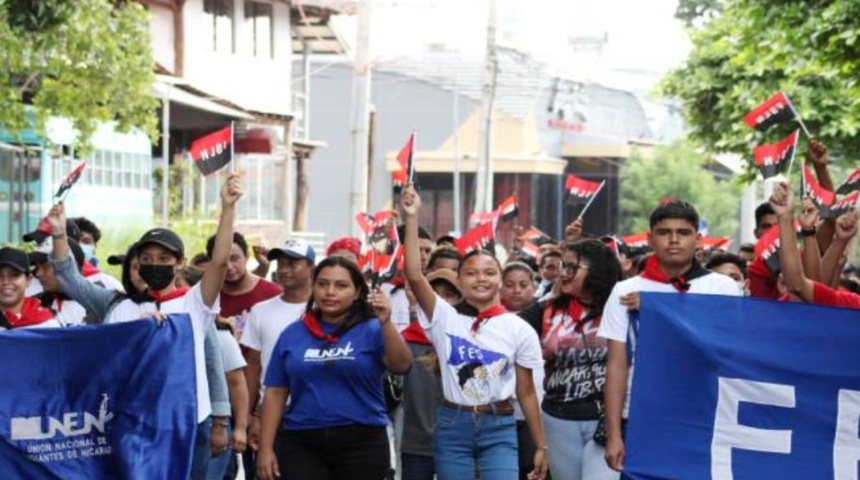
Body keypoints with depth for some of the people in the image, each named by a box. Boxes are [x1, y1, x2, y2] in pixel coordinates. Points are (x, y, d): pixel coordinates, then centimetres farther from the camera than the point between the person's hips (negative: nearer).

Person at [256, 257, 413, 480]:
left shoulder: (371, 330, -1)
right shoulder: (293, 334, 7)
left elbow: (401, 365, -18)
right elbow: (275, 393, 8)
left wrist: (386, 323, -33)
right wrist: (266, 447, 3)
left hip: (361, 444, -2)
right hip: (301, 444, 2)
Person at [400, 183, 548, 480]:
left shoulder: (519, 329, 0)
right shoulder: (445, 318, 0)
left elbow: (526, 391, 5)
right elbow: (414, 276, -14)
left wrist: (540, 446, 5)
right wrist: (412, 218, -17)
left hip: (499, 428, -1)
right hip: (452, 425, 1)